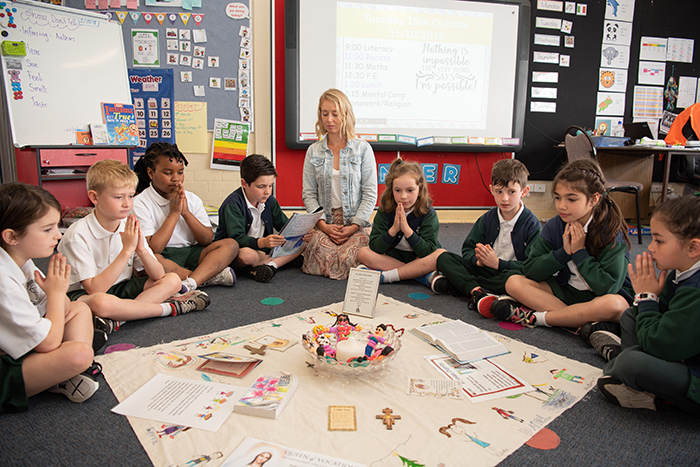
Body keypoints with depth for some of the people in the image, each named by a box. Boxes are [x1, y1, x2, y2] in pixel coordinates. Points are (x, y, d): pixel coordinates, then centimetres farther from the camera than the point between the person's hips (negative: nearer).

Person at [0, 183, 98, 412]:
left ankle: (70, 377, -8)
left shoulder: (22, 262, 1)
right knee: (79, 354, -33)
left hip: (21, 349, 10)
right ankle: (58, 381, 1)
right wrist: (57, 292, -12)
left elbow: (64, 310, 10)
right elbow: (50, 343, -24)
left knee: (80, 309, 9)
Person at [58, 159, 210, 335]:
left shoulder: (130, 227, -3)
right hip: (83, 294, -6)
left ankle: (118, 318, -26)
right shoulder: (78, 235, -20)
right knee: (101, 302, -41)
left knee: (172, 280, -7)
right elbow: (94, 288, -28)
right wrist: (127, 250, -29)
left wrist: (141, 249, -24)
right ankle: (170, 307, -19)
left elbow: (158, 276, -5)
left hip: (122, 288, 7)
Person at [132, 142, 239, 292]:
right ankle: (212, 275, -22)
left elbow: (207, 240, 3)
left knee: (231, 244, -15)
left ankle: (189, 283, -35)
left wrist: (186, 212, -10)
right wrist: (174, 212, -12)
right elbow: (152, 249, -17)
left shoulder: (192, 199, 10)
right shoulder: (140, 204, -6)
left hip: (190, 254, 5)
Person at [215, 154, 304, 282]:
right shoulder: (232, 205, -19)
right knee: (247, 255, -42)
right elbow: (236, 239, -29)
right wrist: (262, 242, -47)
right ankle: (282, 260, -13)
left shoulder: (269, 200, 3)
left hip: (262, 251, 7)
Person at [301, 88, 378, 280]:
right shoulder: (313, 151, 9)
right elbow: (309, 194, 6)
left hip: (356, 223, -1)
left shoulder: (363, 149, 2)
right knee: (321, 258, -29)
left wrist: (354, 226, -11)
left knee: (348, 261, -28)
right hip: (324, 222, 1)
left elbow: (370, 193, 0)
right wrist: (323, 225, -9)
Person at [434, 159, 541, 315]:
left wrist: (498, 264, -23)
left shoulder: (532, 224, -8)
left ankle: (456, 282, -29)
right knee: (444, 258, -11)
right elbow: (467, 249, 5)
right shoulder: (487, 219, 6)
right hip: (483, 270, 4)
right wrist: (478, 260, -18)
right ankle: (476, 292, -33)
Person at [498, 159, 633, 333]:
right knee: (514, 282, -15)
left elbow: (609, 287, -27)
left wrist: (579, 252, -22)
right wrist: (563, 252, -20)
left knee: (613, 305, -41)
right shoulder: (554, 226, -6)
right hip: (565, 291, 5)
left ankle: (534, 317, -24)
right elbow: (529, 270, -9)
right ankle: (583, 321, -24)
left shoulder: (611, 232, -18)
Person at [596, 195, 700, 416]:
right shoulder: (679, 275, 0)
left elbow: (657, 345, -25)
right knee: (630, 316, 18)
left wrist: (646, 296, -15)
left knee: (633, 364, -31)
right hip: (681, 354, 10)